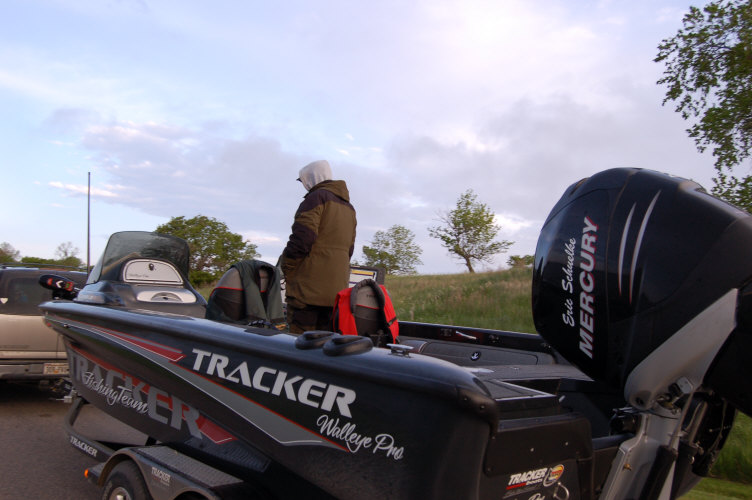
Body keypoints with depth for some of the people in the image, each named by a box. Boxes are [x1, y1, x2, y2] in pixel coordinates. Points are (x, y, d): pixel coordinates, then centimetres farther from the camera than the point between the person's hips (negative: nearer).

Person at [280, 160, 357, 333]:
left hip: (308, 286, -8)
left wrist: (285, 267, -4)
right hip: (337, 287, 8)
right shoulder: (349, 207, 23)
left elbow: (301, 239, -15)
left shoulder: (316, 197, -4)